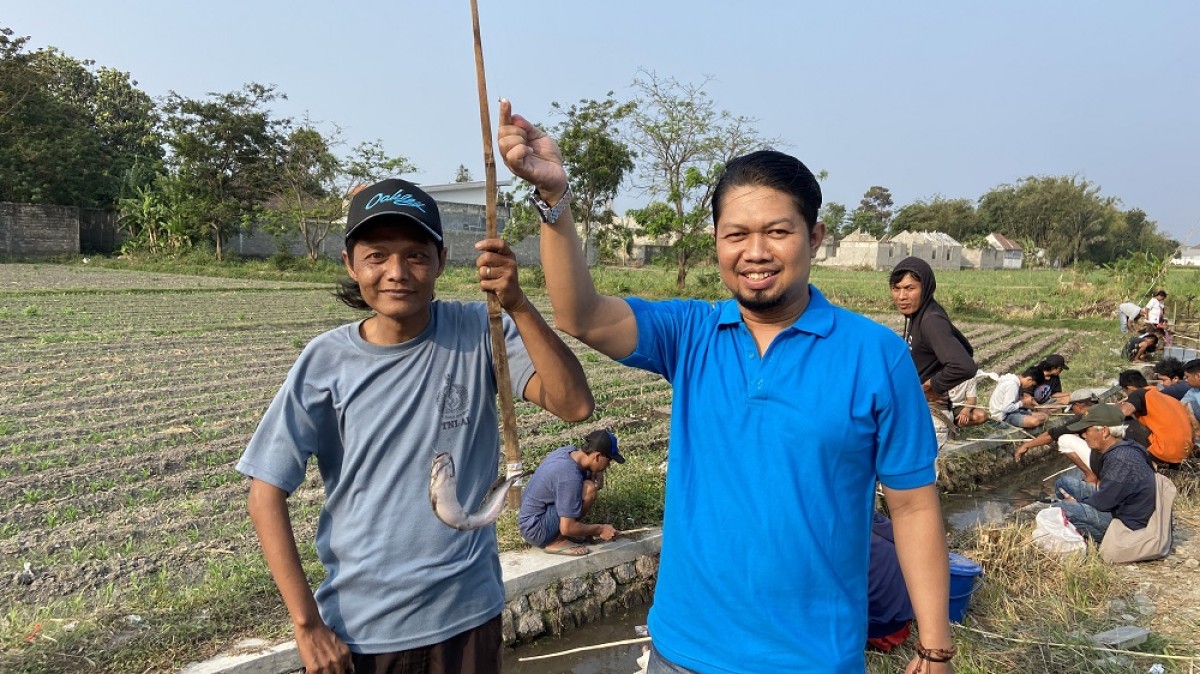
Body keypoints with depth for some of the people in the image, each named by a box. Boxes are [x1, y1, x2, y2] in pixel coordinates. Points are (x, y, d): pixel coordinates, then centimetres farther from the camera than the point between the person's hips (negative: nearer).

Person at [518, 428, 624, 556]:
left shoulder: (569, 451, -3)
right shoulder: (570, 477, -28)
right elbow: (567, 528, -25)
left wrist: (597, 474, -7)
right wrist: (600, 529, -12)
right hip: (537, 532, -9)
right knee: (589, 489, -22)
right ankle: (556, 542, -8)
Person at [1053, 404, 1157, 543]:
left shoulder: (1121, 459, -26)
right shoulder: (1120, 451, 5)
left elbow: (1103, 502, -22)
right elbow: (1105, 492, 11)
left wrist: (1076, 503, -5)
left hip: (1127, 524, -10)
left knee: (1060, 509, -23)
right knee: (1065, 482, 10)